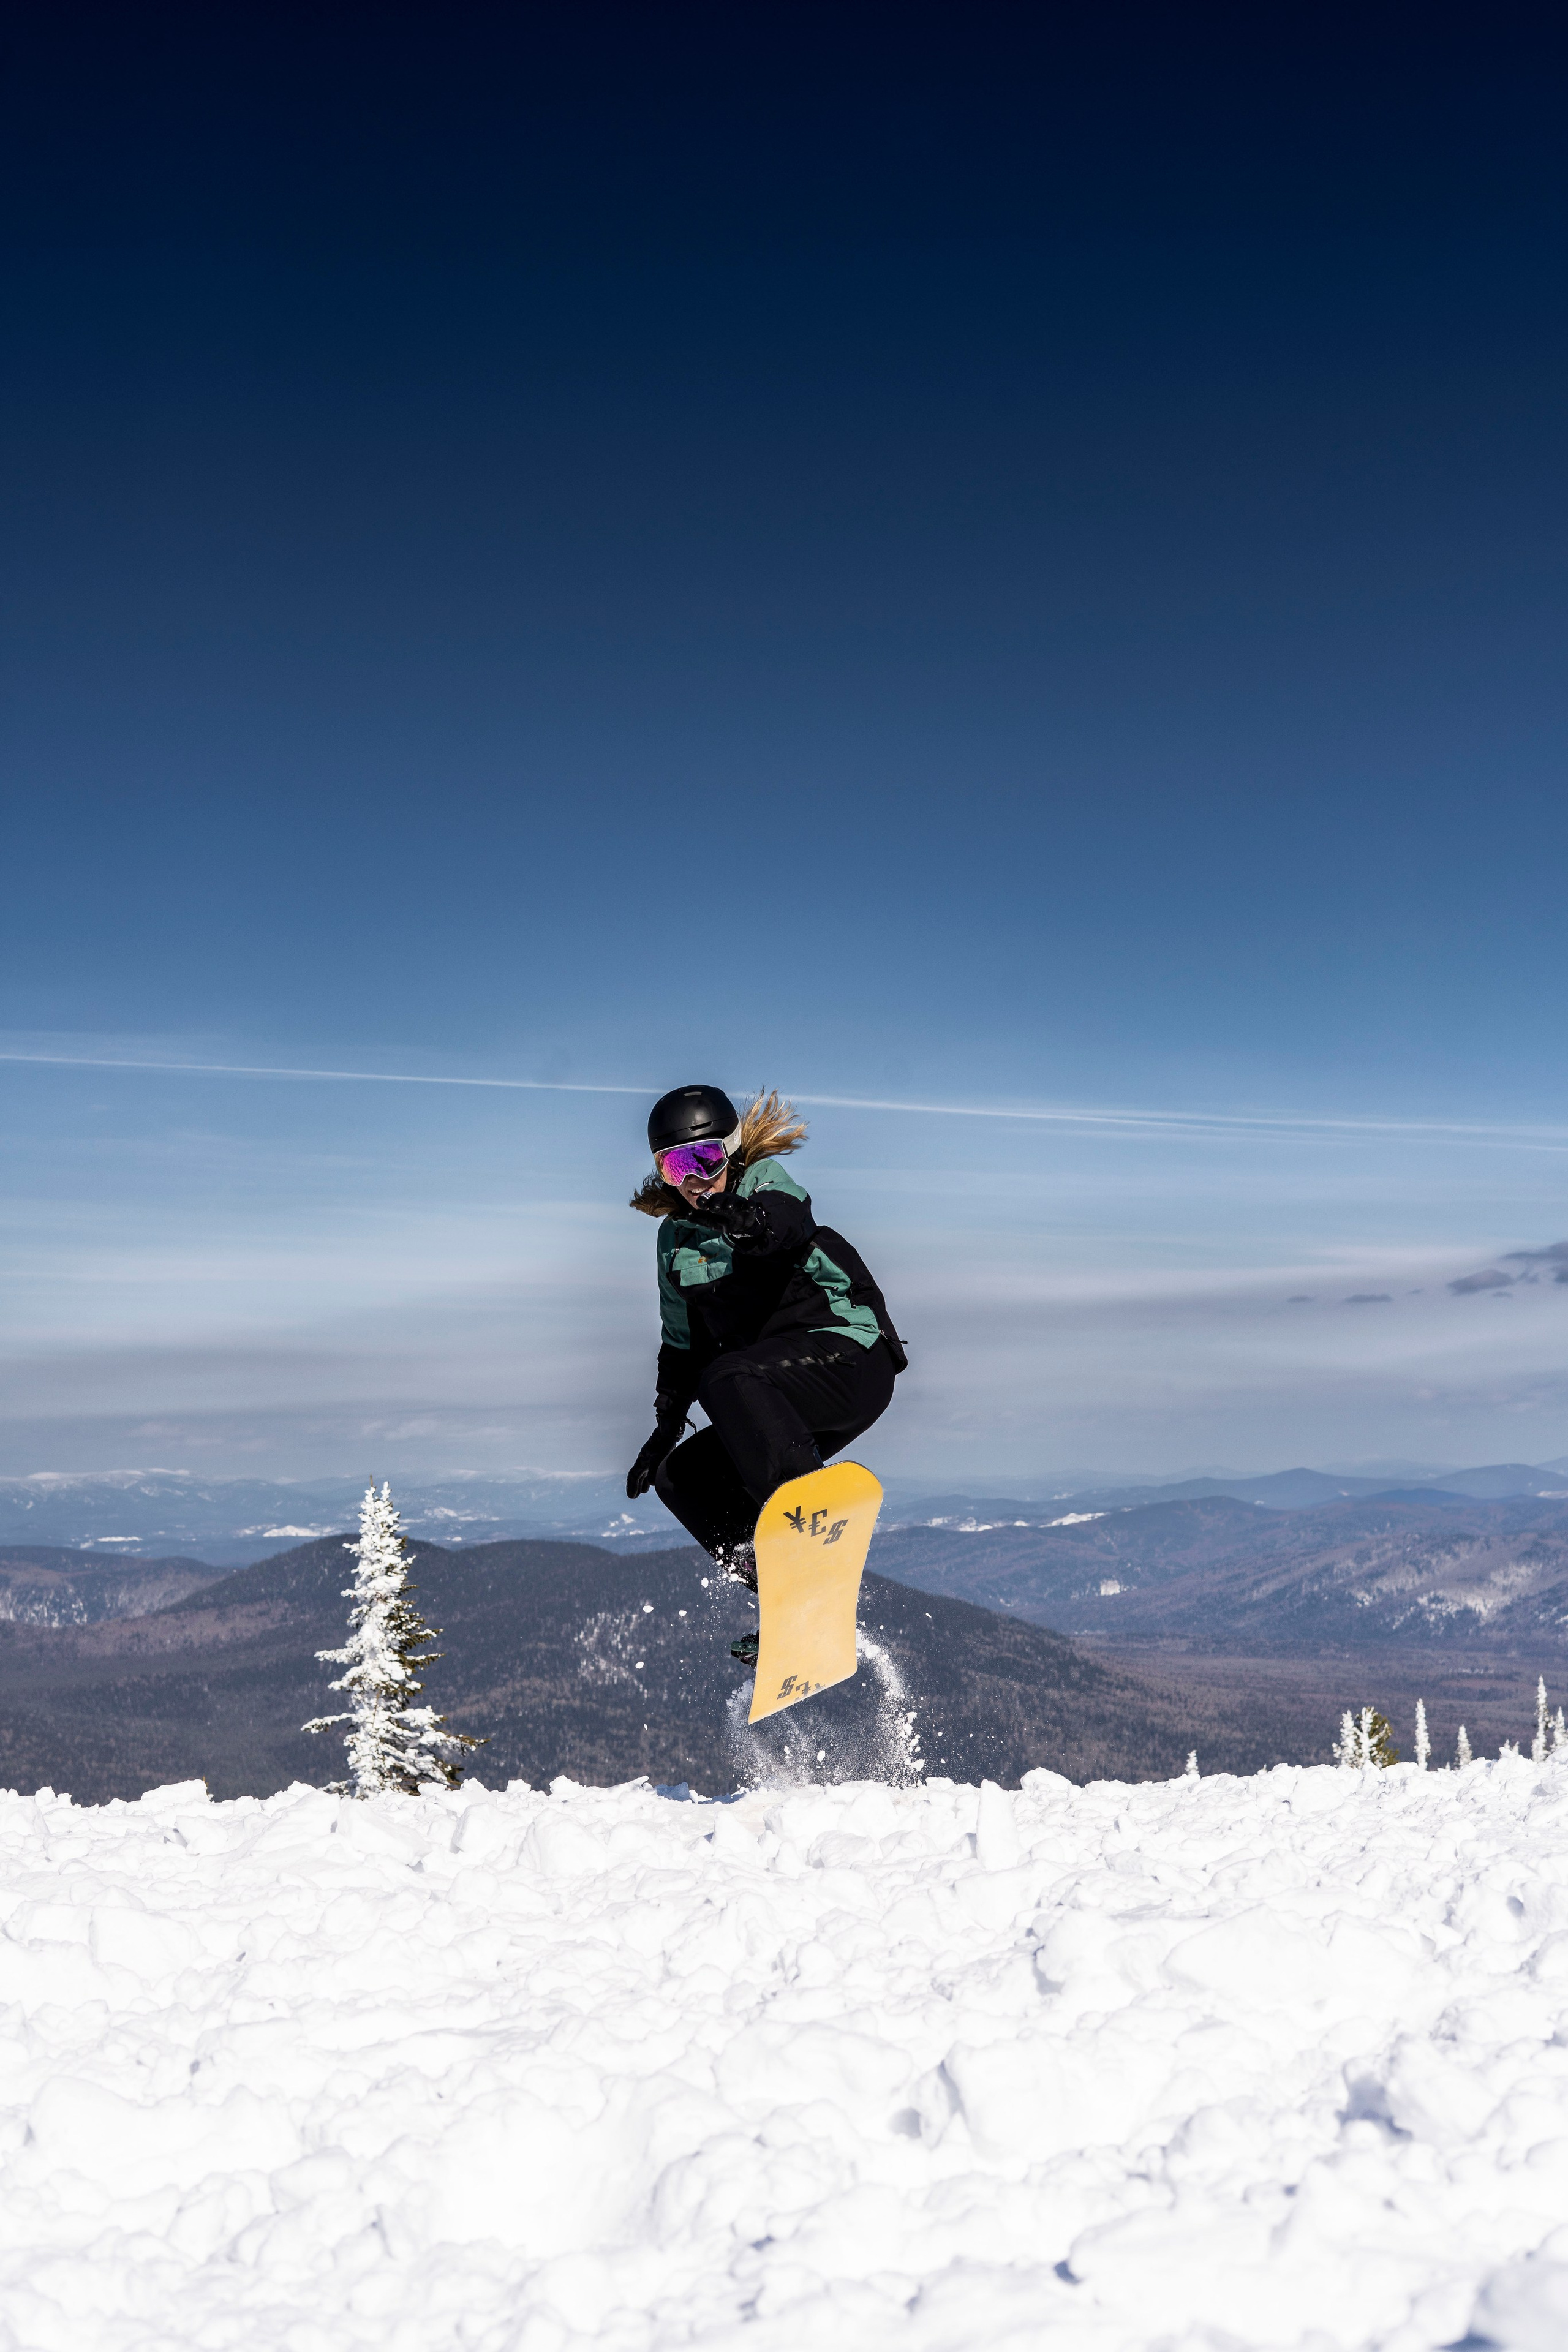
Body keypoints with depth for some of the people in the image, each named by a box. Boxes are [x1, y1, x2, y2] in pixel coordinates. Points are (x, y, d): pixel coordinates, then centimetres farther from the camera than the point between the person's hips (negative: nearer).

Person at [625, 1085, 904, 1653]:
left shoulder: (764, 1180, -6)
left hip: (850, 1355, -8)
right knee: (680, 1476, 2)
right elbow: (683, 1345, 20)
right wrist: (665, 1430, 13)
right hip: (778, 1400, 8)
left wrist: (750, 1222, -55)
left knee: (728, 1379, -31)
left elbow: (787, 1224, -32)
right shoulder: (675, 1237, 11)